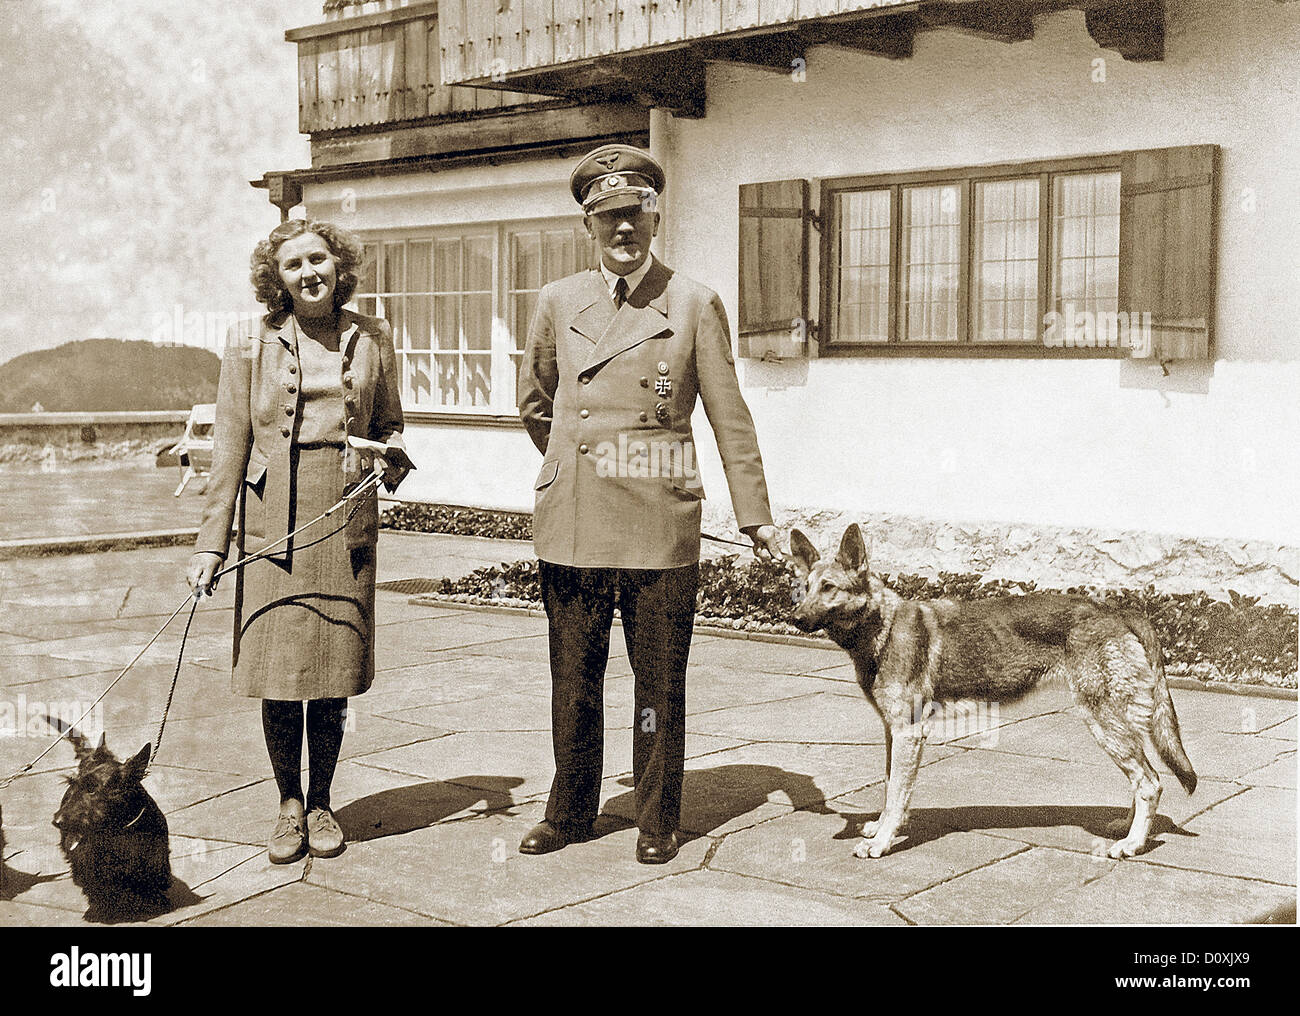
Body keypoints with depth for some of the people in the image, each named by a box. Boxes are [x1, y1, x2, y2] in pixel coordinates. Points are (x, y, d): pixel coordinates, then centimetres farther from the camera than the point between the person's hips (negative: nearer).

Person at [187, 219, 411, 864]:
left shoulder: (372, 340, 8)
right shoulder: (252, 343, 4)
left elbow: (391, 426, 19)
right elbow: (230, 447, 2)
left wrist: (390, 454, -5)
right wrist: (210, 543, -3)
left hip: (346, 526, 1)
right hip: (272, 527, -1)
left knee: (335, 671, 4)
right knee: (277, 672, 0)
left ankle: (321, 804, 22)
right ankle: (290, 805, 17)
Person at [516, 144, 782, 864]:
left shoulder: (695, 306, 2)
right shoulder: (557, 303, 8)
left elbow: (730, 421, 3)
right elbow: (534, 405, 23)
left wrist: (755, 518, 2)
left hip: (659, 530, -2)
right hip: (571, 527, 2)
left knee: (659, 685, 6)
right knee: (572, 683, 11)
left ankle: (658, 822, 21)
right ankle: (570, 814, 27)